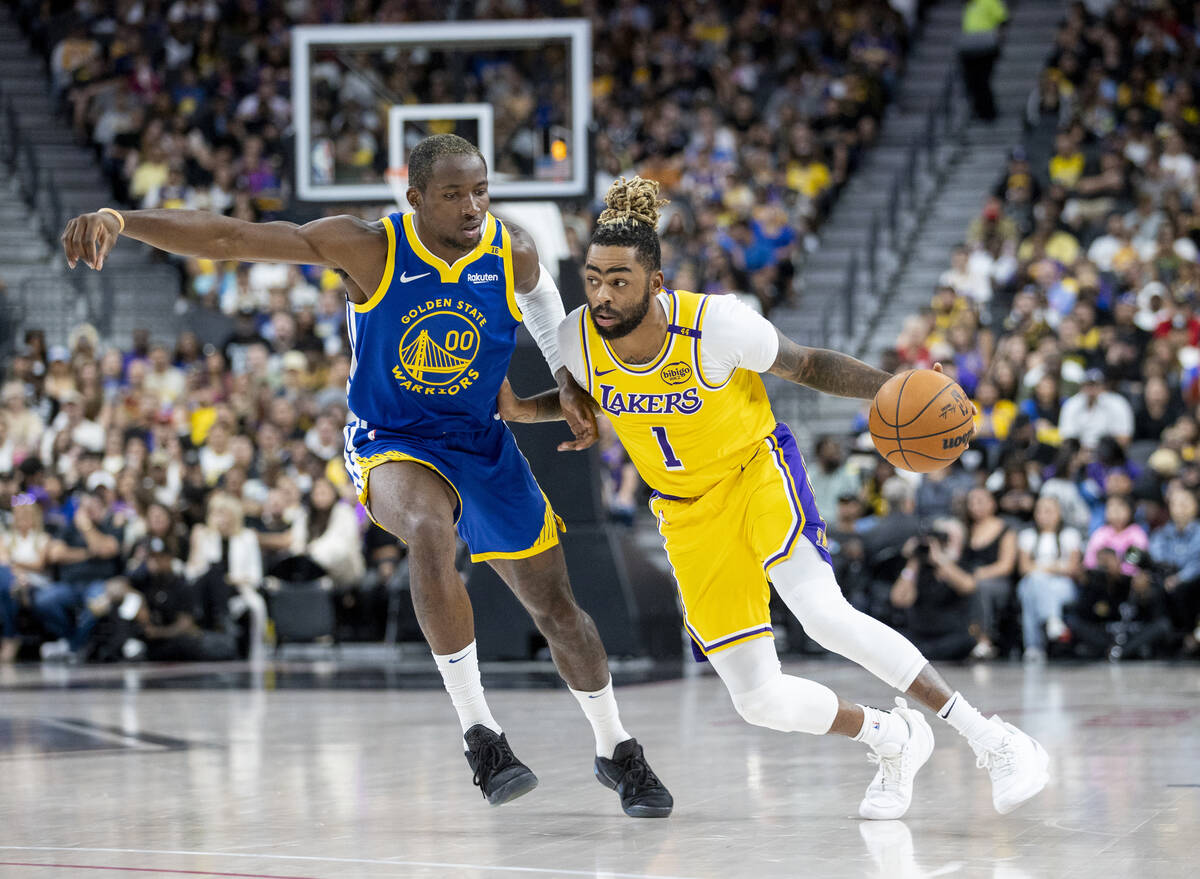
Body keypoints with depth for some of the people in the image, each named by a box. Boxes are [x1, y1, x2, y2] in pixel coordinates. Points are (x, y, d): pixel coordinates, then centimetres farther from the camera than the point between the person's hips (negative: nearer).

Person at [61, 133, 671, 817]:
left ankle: (617, 750, 36)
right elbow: (225, 236, -30)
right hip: (392, 445, -4)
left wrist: (569, 382, 7)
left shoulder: (514, 252, -13)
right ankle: (480, 734, -28)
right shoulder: (368, 249, -23)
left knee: (556, 606, 11)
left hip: (484, 445, 4)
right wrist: (123, 220, -43)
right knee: (432, 532, -38)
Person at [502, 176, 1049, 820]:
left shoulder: (716, 323, -25)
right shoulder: (578, 339, -14)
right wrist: (525, 411, -8)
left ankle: (990, 738, -26)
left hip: (757, 474, -4)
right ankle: (891, 742, 26)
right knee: (759, 701, -3)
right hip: (688, 513, 4)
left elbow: (807, 366, -10)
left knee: (821, 612, -33)